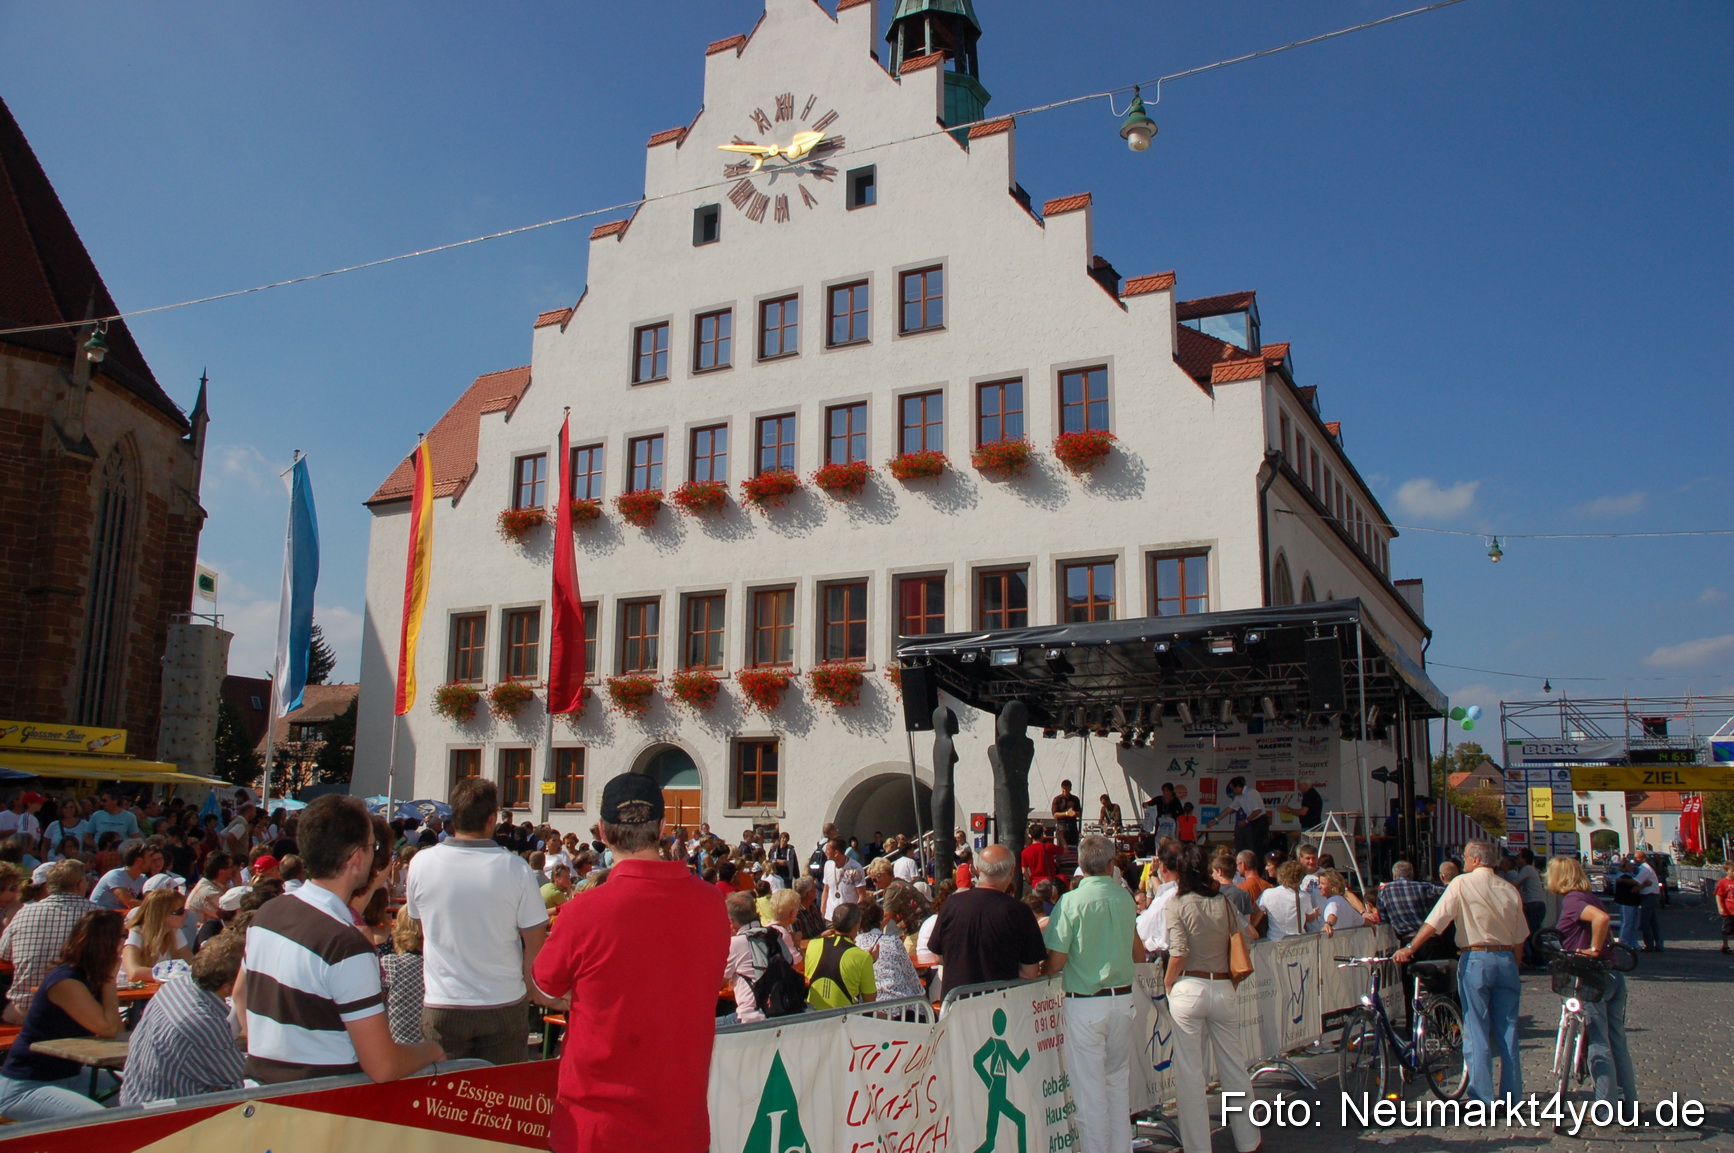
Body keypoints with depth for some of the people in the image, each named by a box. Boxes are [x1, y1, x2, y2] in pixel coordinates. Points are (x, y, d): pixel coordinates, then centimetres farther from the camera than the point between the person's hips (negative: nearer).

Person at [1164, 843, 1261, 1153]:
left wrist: (1167, 984, 2)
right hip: (1223, 989, 4)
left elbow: (1179, 955, -13)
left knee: (1190, 1072, 5)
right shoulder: (1223, 902, 4)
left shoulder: (1177, 904, -7)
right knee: (1234, 1068, 16)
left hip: (1189, 990, -4)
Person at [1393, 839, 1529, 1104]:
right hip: (1506, 959, 4)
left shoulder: (1461, 884, -6)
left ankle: (1482, 1099, 1)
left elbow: (1434, 922, -12)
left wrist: (1409, 948, -11)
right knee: (1507, 1031, 10)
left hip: (1476, 959, -4)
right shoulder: (1509, 890, 7)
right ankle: (1511, 1096, 14)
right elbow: (1519, 940, 9)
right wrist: (1512, 967, 20)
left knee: (1476, 1032, 0)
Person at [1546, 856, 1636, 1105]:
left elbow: (1602, 918, -29)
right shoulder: (1590, 897, 14)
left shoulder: (1571, 900, -13)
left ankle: (1606, 1107, 4)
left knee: (1598, 1045, -1)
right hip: (1613, 976, 9)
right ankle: (1628, 1100, 22)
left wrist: (1594, 950, -20)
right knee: (1617, 1042, 15)